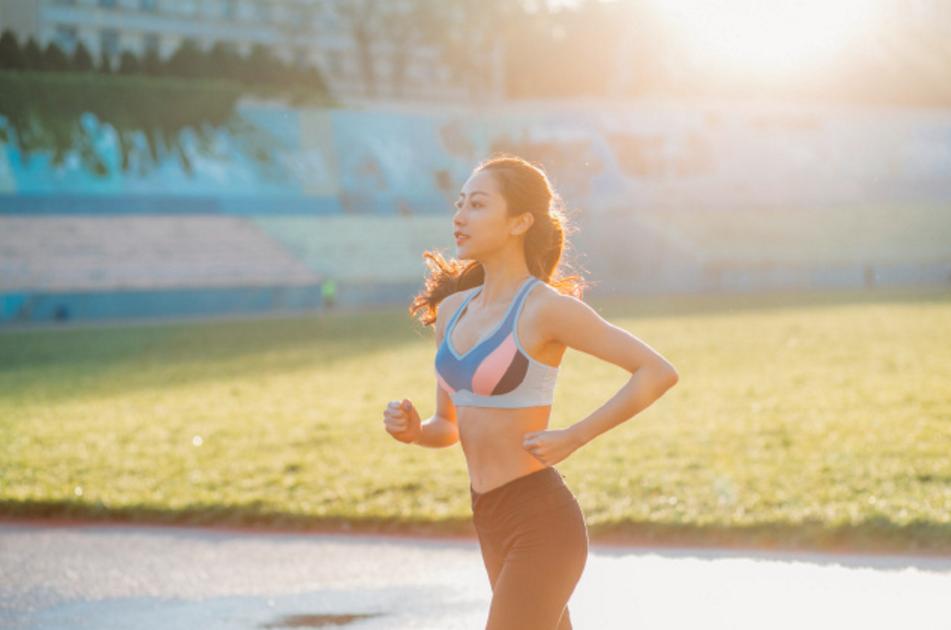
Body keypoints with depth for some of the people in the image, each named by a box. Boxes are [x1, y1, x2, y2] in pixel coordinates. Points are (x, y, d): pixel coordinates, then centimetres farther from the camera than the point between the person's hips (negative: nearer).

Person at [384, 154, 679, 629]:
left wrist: (573, 438, -17)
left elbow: (658, 372, -15)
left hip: (541, 524, -8)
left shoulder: (546, 307, -13)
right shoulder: (454, 308, 9)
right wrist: (412, 429, -5)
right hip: (493, 523, 9)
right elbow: (449, 426, 17)